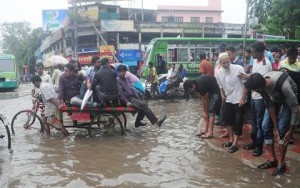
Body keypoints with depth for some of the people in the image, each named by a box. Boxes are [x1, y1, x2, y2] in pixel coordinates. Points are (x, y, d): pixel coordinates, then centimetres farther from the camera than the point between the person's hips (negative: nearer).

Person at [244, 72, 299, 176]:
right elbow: (270, 107, -18)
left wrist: (291, 130, -24)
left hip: (289, 99, -5)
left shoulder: (283, 85, -43)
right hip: (274, 98, 5)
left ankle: (281, 164, -6)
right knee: (266, 126, -3)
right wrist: (275, 128, -16)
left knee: (282, 128, -17)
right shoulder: (262, 85, -27)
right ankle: (272, 159, 9)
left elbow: (294, 108, -31)